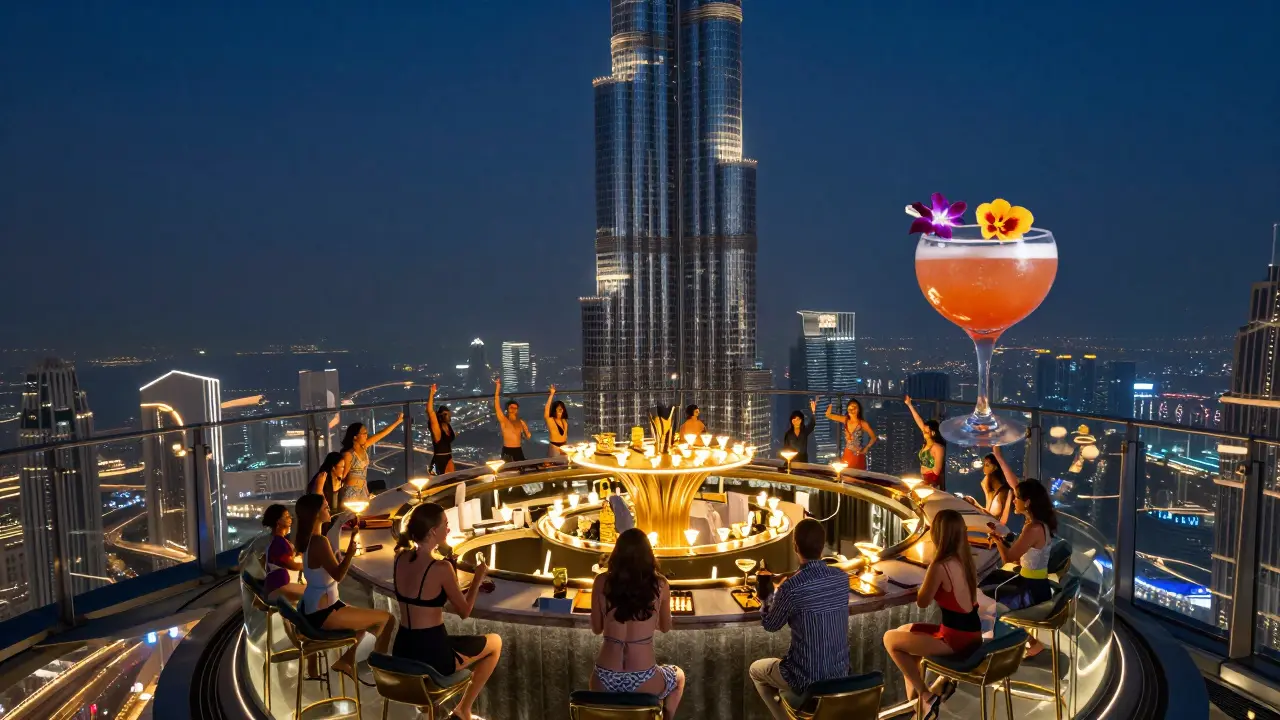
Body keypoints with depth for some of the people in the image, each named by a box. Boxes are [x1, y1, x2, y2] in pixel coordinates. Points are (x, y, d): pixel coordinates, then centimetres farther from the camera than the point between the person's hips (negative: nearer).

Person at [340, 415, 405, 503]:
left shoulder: (363, 447, 0)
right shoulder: (348, 454, -19)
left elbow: (383, 433, 4)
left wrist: (398, 421, 8)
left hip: (363, 490, 7)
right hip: (351, 492, -7)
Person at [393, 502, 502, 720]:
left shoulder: (400, 558, -1)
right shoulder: (441, 568, -21)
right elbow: (464, 612, -8)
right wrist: (478, 579, 3)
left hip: (402, 651, 7)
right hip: (432, 654, -7)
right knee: (495, 642, 17)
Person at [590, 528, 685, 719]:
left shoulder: (601, 582, -4)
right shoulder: (660, 584, -5)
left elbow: (596, 629, 6)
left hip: (606, 680, 1)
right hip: (642, 681, -1)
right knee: (679, 677, 33)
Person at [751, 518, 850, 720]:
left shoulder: (792, 588, -23)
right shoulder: (842, 578, -7)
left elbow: (770, 625, -5)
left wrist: (771, 594, 10)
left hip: (806, 680, -6)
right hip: (840, 674, 6)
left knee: (756, 670, 23)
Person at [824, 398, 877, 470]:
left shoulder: (863, 423, -14)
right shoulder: (845, 420, -2)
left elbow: (874, 438, -6)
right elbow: (828, 415, 3)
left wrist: (866, 449, -10)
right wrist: (830, 405, -14)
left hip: (858, 456, -4)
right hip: (847, 454, 4)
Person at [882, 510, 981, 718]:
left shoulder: (940, 566, -22)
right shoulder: (965, 560, 3)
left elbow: (922, 602, -8)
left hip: (955, 639, -9)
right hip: (971, 634, 9)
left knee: (890, 638, 5)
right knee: (905, 631, 25)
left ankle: (926, 695, 5)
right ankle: (913, 696, 29)